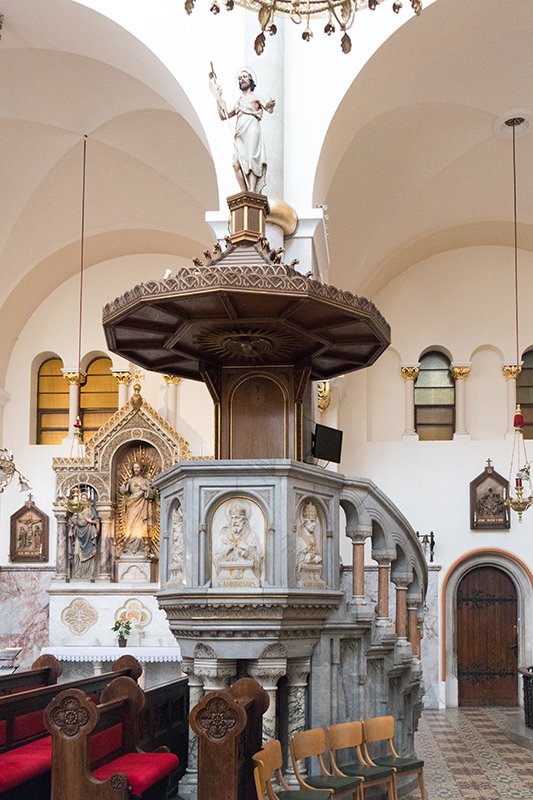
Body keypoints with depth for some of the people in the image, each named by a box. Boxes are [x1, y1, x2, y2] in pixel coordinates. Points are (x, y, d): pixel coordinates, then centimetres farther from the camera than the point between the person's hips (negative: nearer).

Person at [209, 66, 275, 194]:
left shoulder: (256, 97, 12)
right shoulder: (239, 101, 29)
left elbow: (268, 109, -5)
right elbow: (223, 116, 29)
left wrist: (269, 107, -29)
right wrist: (218, 99, 21)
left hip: (252, 131, -5)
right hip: (239, 135, 5)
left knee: (251, 160, -17)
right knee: (236, 163, -12)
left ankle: (252, 192, -25)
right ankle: (244, 192, -13)